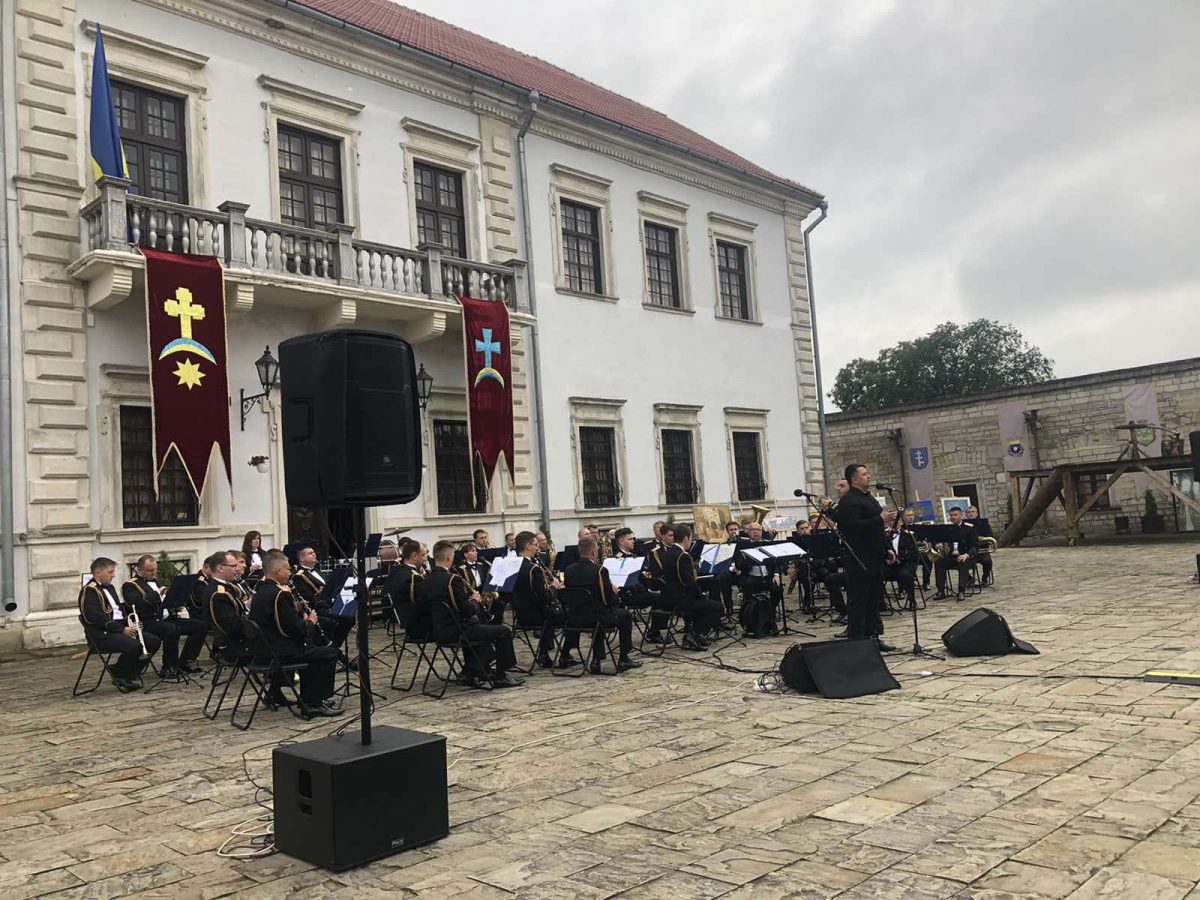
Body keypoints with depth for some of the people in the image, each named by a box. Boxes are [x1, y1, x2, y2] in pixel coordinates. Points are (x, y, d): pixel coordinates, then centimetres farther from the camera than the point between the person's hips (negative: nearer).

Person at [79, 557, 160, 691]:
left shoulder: (109, 588, 21)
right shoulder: (89, 591, -11)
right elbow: (97, 618, -21)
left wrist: (129, 624, 4)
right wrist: (122, 629, -21)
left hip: (120, 628, 9)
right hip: (102, 634, -9)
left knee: (153, 641, -6)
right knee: (134, 646, -32)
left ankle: (131, 675, 2)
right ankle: (118, 675, -6)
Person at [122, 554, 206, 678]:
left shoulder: (155, 581, 24)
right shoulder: (131, 585, -3)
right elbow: (137, 604, -21)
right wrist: (157, 594, -22)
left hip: (167, 619, 9)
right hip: (148, 623, -9)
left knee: (200, 626, -6)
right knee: (173, 630, -39)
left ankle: (185, 662, -1)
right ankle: (169, 668, -19)